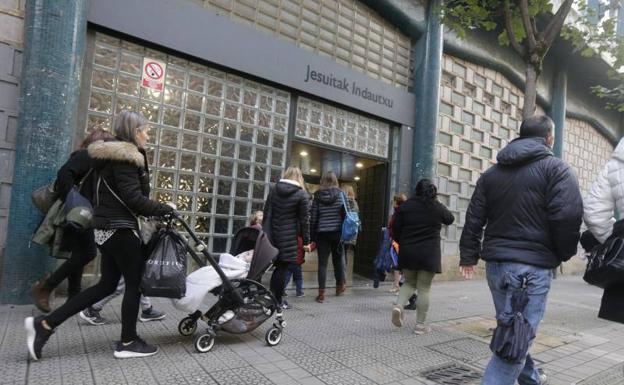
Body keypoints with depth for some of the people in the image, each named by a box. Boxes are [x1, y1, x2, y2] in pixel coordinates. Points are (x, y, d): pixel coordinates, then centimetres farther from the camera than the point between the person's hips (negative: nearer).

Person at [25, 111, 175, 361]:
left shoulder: (113, 156, 18)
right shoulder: (125, 157, -14)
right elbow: (133, 198, -21)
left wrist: (156, 211, 13)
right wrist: (165, 209, -12)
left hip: (107, 228, 10)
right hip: (120, 229, -10)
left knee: (107, 284, 15)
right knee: (135, 283, 1)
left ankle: (44, 324, 17)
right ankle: (128, 342, 13)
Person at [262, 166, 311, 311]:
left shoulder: (274, 189, 9)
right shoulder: (302, 194, -4)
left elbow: (266, 212, 10)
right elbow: (304, 220, -4)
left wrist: (265, 232, 17)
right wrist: (306, 241, 1)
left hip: (272, 233, 5)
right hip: (289, 236, -4)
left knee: (278, 266, 14)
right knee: (283, 267, 3)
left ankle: (273, 298, 19)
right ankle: (278, 301, 11)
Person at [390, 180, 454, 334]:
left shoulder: (405, 206, 0)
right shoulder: (438, 207, -1)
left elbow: (395, 229, 0)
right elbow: (450, 219, 20)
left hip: (408, 253, 2)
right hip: (429, 254, -1)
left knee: (409, 283, 19)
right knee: (424, 289, 5)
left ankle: (399, 306, -4)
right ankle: (420, 324, 9)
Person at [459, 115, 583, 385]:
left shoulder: (491, 173, 13)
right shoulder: (556, 168, -4)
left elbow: (474, 218, 10)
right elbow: (568, 216, -15)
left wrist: (468, 256, 15)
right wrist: (564, 253, 1)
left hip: (495, 263, 7)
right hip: (532, 265, -6)